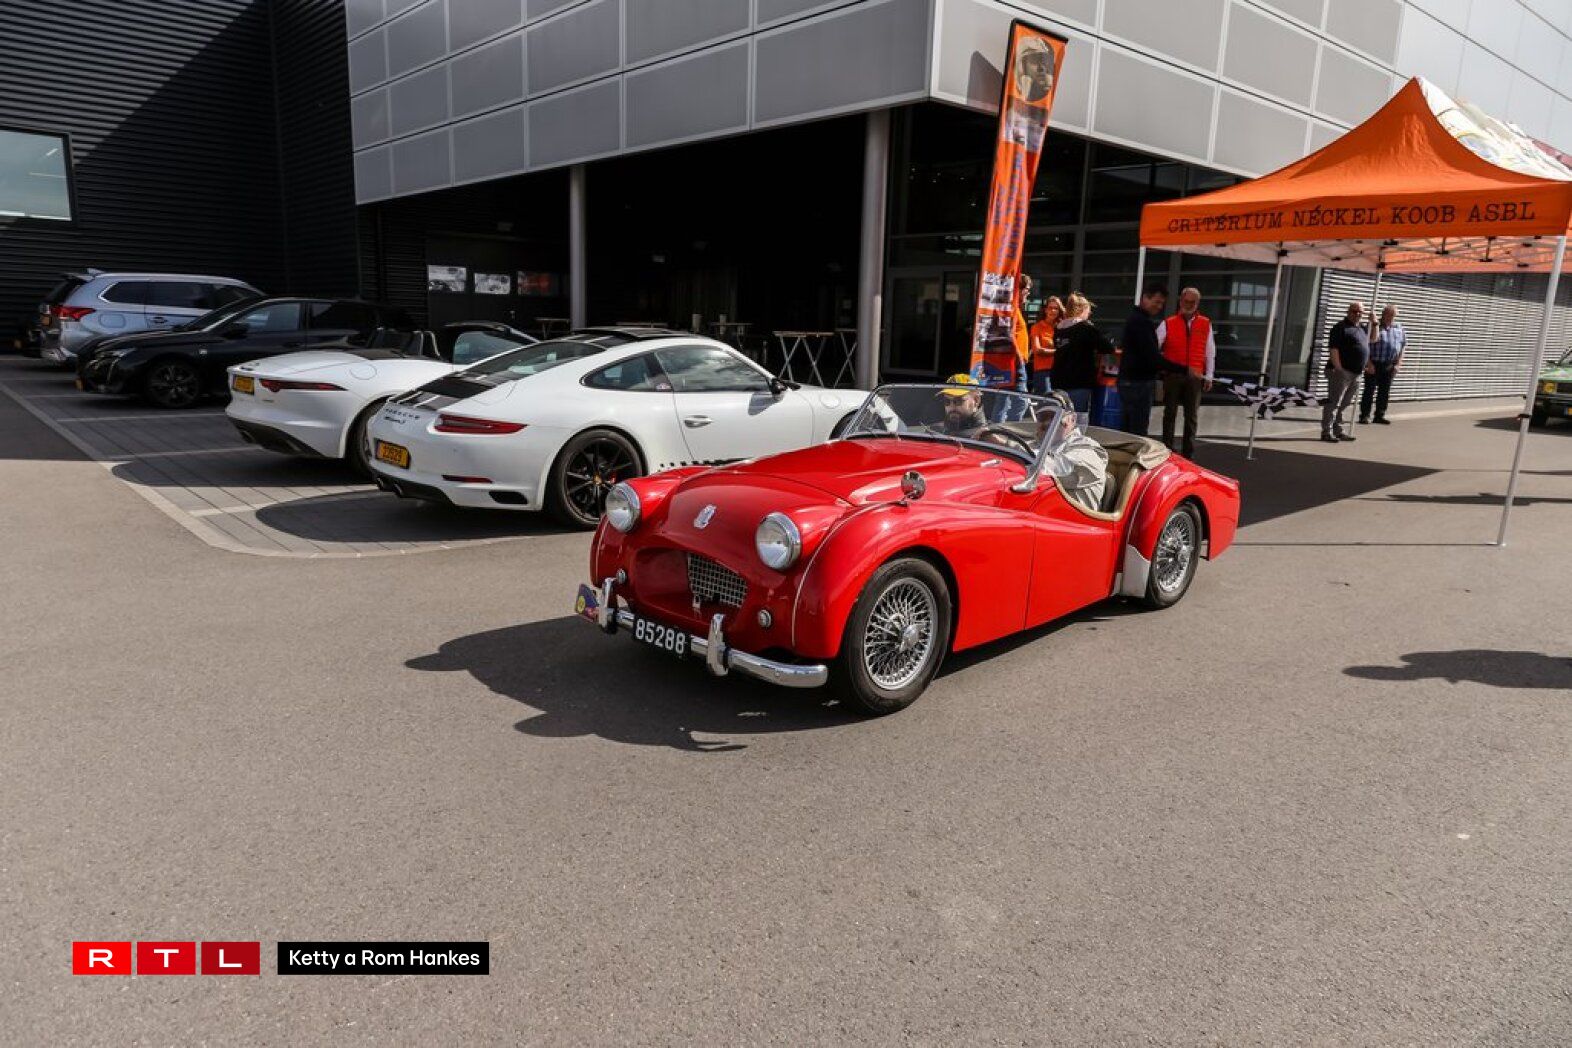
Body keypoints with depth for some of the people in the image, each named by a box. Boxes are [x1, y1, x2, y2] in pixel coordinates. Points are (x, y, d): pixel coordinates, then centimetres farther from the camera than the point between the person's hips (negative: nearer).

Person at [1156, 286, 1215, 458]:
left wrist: (1208, 376, 3)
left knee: (1192, 416, 6)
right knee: (1170, 413, 7)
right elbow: (1153, 347, -6)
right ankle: (1167, 449, 15)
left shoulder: (1205, 324, 4)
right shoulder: (1168, 324, -1)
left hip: (1195, 376, 1)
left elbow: (1210, 352, 6)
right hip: (1172, 375, -1)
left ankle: (1189, 453, 13)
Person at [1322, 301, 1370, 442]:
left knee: (1344, 404, 13)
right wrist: (1339, 368, -22)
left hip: (1356, 373, 9)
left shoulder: (1362, 329, 18)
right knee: (1333, 402, -8)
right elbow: (1333, 350, -15)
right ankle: (1326, 432, -7)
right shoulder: (1340, 327, -8)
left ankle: (1338, 431, 20)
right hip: (1341, 371, -9)